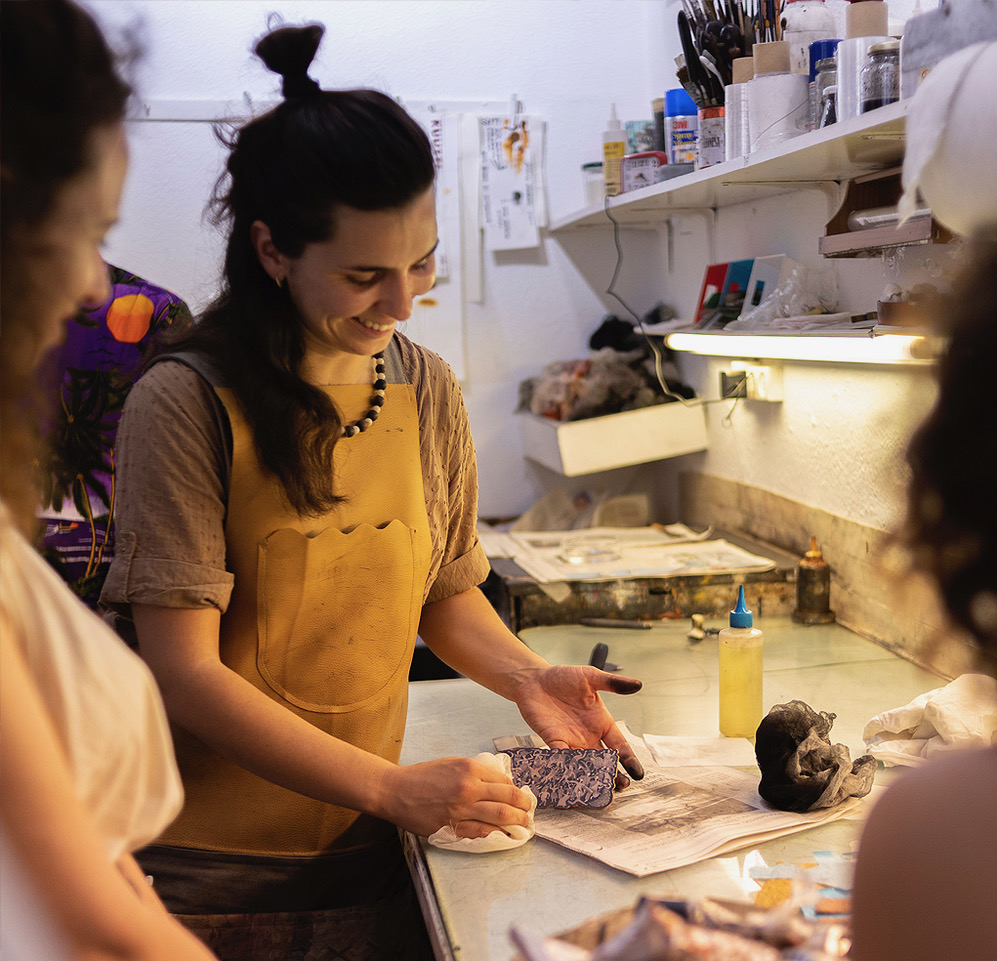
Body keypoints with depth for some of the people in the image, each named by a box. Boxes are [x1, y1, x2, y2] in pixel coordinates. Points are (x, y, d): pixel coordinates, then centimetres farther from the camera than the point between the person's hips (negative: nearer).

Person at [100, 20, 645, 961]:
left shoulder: (427, 390, 2)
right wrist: (392, 786, -20)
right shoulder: (188, 404, -16)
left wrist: (525, 676, -6)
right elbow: (183, 671, -17)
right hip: (211, 868, -4)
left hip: (369, 849, 5)